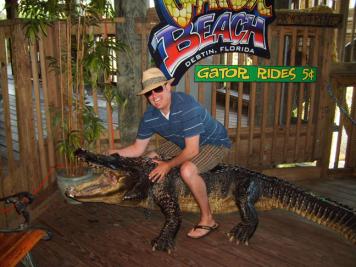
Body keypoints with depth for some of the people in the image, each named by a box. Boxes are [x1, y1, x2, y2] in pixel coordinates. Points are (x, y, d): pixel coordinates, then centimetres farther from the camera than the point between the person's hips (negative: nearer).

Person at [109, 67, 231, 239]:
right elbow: (137, 149, -2)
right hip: (183, 143, 8)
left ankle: (207, 220, -15)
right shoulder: (150, 116, -10)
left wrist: (168, 165, -25)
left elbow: (192, 150, -32)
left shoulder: (186, 106, -33)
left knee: (187, 169, -35)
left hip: (214, 143, -8)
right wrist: (113, 153, -15)